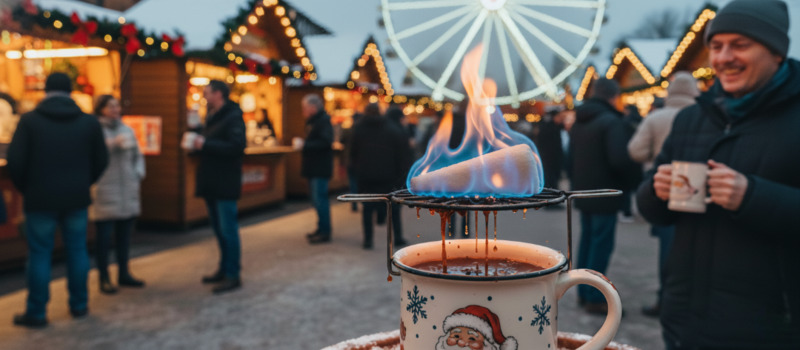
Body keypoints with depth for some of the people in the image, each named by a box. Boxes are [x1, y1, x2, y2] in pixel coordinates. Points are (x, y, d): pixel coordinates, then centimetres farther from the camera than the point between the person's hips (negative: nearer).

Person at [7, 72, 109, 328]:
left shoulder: (29, 120, -5)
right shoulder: (89, 122, 1)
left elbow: (15, 161, -7)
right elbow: (100, 161, 4)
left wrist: (26, 189, 9)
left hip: (41, 199, -2)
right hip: (77, 199, 2)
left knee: (39, 254, 6)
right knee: (77, 251, 11)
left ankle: (36, 313, 12)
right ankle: (79, 306, 19)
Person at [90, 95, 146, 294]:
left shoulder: (127, 130, 13)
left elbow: (137, 155, 19)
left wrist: (139, 173, 5)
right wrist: (112, 145, -22)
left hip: (128, 191, 6)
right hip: (104, 192, -6)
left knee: (124, 234, 12)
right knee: (104, 235, -1)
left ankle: (124, 274, 25)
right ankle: (104, 279, 11)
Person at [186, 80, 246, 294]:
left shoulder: (233, 117, -12)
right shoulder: (211, 117, 18)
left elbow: (236, 147, -24)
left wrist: (205, 144, -22)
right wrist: (196, 147, 4)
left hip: (225, 185, -10)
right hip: (211, 183, 10)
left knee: (228, 230, -5)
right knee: (219, 229, 16)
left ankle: (233, 276, 3)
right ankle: (224, 270, 26)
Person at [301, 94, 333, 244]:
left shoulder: (324, 121, -13)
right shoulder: (311, 121, 18)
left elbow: (325, 142, -25)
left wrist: (305, 145, -25)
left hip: (320, 168, -10)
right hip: (313, 168, 10)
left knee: (320, 199, -9)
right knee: (317, 199, 14)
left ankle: (325, 232, -4)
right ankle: (322, 229, 23)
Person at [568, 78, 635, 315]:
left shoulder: (579, 122, 11)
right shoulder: (612, 121, -16)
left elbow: (571, 156, 18)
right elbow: (620, 160, -25)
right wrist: (633, 159, -5)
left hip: (583, 194, 8)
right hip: (605, 196, -8)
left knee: (587, 241, 15)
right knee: (601, 245, -2)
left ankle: (583, 293, 23)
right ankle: (594, 299, 3)